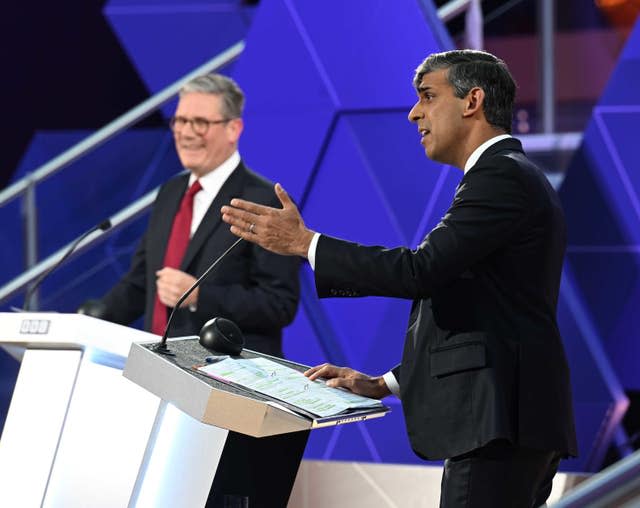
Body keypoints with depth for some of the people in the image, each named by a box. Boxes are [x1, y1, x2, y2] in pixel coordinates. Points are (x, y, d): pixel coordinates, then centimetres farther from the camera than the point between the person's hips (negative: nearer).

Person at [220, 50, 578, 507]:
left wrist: (303, 242, -12)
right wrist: (386, 384, 18)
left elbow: (422, 270, -19)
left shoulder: (502, 175, -10)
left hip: (496, 418, -10)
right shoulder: (511, 176, 22)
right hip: (509, 418, 10)